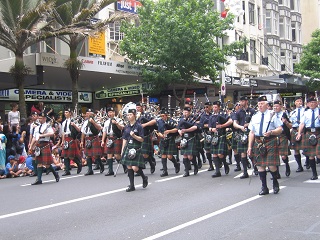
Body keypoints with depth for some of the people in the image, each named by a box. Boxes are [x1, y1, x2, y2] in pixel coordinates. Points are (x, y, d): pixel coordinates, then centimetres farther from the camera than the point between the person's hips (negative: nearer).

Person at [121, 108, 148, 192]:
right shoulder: (127, 127, 10)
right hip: (128, 148, 5)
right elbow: (124, 139, 16)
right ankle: (132, 186, 13)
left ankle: (144, 178, 17)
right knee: (129, 167, 4)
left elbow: (141, 139, -7)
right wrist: (122, 150, 13)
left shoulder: (139, 126, -6)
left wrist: (134, 136, -23)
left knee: (135, 168, -12)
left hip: (136, 149, -5)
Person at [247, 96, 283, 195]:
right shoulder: (254, 117, 11)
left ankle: (275, 183, 21)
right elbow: (252, 132, 12)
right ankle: (264, 188, 16)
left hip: (270, 142, -4)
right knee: (260, 165, 5)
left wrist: (271, 132, -20)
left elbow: (280, 129, -1)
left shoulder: (272, 115, 1)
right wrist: (250, 147, 8)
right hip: (258, 142, 4)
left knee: (272, 165, -7)